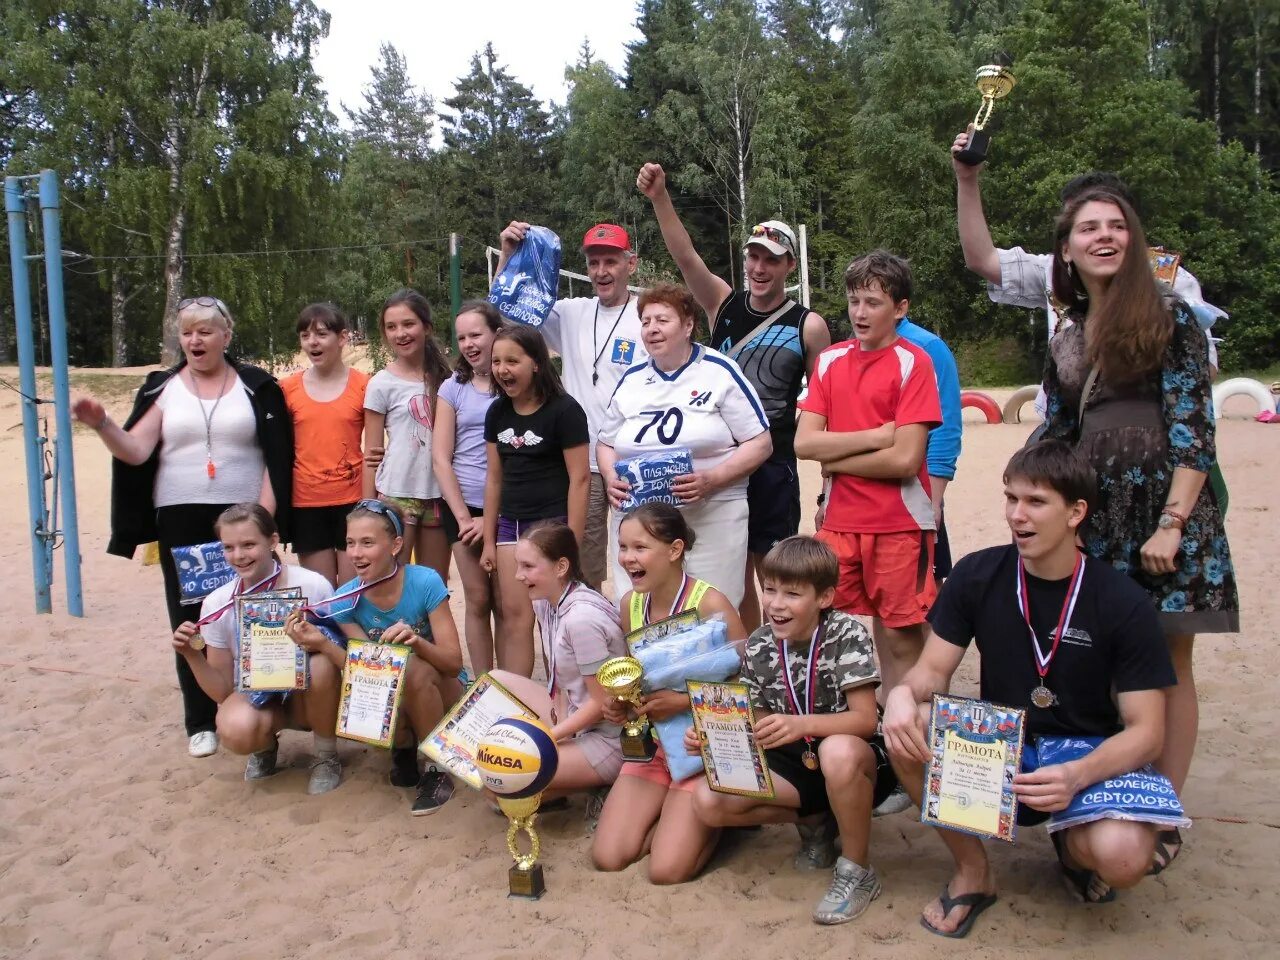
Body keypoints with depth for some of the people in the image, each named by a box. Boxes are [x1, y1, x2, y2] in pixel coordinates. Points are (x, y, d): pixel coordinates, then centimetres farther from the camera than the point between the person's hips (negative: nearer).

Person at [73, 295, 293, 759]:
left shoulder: (256, 387, 4)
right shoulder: (163, 388, 7)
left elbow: (276, 457, 1)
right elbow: (135, 451, -3)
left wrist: (265, 513, -9)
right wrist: (102, 424, -22)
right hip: (181, 519, 2)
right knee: (189, 620, 3)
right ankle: (200, 722, 13)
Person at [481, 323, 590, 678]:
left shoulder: (564, 410, -11)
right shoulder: (497, 413, 8)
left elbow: (579, 478, -11)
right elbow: (494, 477, 12)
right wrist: (489, 541, 11)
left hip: (552, 523, -6)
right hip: (511, 525, 6)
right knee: (514, 612, 5)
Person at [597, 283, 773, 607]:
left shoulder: (720, 372, 0)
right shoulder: (631, 380, 14)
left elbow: (759, 444, -3)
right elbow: (606, 444, 21)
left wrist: (712, 479, -18)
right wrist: (612, 478, -1)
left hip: (711, 521, -4)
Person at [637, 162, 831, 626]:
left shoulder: (808, 326, -3)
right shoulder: (724, 304, 5)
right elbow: (686, 257, -10)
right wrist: (660, 198, -25)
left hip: (773, 467, -3)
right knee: (735, 579, 12)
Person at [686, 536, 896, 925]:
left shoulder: (847, 634, -17)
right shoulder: (759, 646, -3)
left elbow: (866, 719, -23)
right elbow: (757, 727, 3)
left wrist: (802, 724, -41)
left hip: (855, 761, -5)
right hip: (796, 762, 5)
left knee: (838, 752, -42)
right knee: (709, 801, -16)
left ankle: (857, 872, -14)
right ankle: (815, 823, 10)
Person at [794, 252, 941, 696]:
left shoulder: (913, 362, -6)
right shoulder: (830, 360, 8)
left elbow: (904, 460, -14)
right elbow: (804, 442, -2)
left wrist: (835, 459, -5)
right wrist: (876, 435, -10)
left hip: (900, 525, -4)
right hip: (840, 522, 5)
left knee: (900, 638, 2)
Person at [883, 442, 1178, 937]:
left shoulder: (1122, 603, -13)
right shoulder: (976, 576, -6)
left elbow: (1146, 731, -14)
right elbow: (932, 670, -4)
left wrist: (1078, 775, -34)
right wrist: (903, 693, -30)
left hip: (1088, 760, -2)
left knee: (1123, 855, -32)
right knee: (908, 729, -28)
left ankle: (1073, 847, 9)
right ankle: (972, 870, -3)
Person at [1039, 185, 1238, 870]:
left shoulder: (1169, 318, -3)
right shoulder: (1065, 342, 13)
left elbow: (1194, 426, -9)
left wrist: (1171, 523, -16)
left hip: (1166, 509, -4)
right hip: (1094, 514, 5)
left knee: (1167, 663, 2)